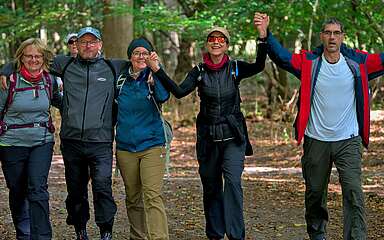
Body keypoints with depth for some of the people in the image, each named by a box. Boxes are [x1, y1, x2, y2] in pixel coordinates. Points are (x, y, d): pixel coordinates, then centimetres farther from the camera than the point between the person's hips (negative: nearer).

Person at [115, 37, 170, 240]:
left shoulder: (153, 78, -1)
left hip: (151, 145, -4)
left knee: (152, 196, -15)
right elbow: (114, 110, 21)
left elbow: (163, 96, -23)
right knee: (132, 197, 10)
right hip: (125, 147, 4)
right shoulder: (121, 80, 9)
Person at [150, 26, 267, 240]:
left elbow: (259, 66, -20)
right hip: (207, 137, 2)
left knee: (232, 181, -16)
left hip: (233, 136, -2)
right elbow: (179, 92, -12)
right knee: (211, 186, 9)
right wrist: (158, 71, -24)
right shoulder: (199, 71, 3)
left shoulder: (235, 68, 0)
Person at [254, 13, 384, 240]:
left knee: (354, 193, -11)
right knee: (315, 192, 15)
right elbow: (281, 56, -13)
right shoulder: (309, 62, -3)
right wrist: (265, 34, -29)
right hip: (316, 140, 1)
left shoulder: (358, 62, -2)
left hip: (348, 141, -1)